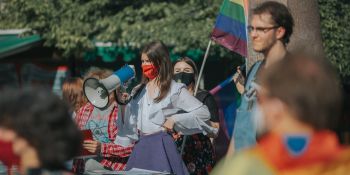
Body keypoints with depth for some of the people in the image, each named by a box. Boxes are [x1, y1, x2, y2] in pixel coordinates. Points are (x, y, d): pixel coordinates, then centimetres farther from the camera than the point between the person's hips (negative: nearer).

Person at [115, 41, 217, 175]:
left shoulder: (175, 90, -1)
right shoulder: (138, 91, 15)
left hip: (162, 147, -5)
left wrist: (174, 120, -10)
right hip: (141, 147, 5)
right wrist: (123, 103, 1)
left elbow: (203, 113, -6)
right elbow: (130, 123, 14)